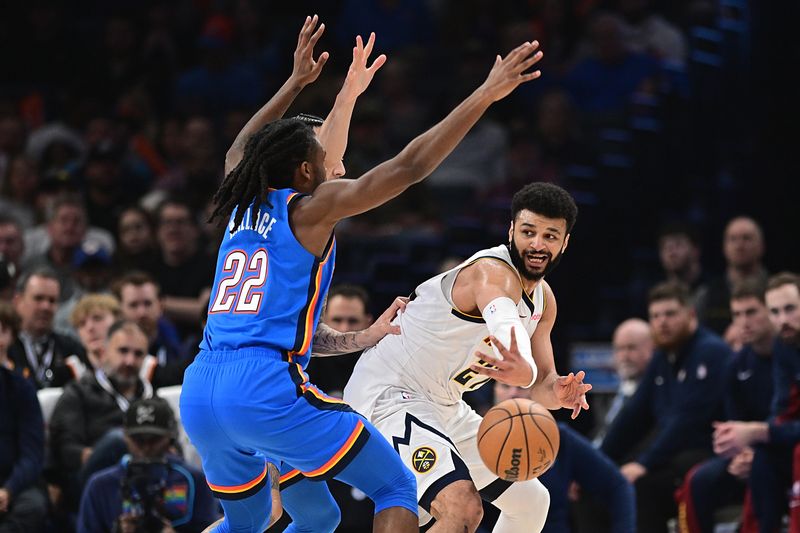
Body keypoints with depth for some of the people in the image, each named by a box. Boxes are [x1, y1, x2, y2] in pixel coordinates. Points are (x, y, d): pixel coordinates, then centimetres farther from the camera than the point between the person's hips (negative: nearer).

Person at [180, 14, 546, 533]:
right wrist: (486, 94, -4)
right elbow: (408, 166, -6)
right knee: (398, 489, 4)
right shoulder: (311, 207, 1)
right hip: (267, 387, -7)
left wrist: (296, 81, 45)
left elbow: (239, 151, 41)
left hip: (198, 394, 7)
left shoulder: (242, 205, 18)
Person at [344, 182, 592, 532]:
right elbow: (506, 323, -47)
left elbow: (542, 382, 10)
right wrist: (523, 369, -70)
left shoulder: (544, 300, 7)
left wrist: (558, 392, -16)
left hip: (443, 407, 11)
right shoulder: (494, 272, -24)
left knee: (531, 501, 18)